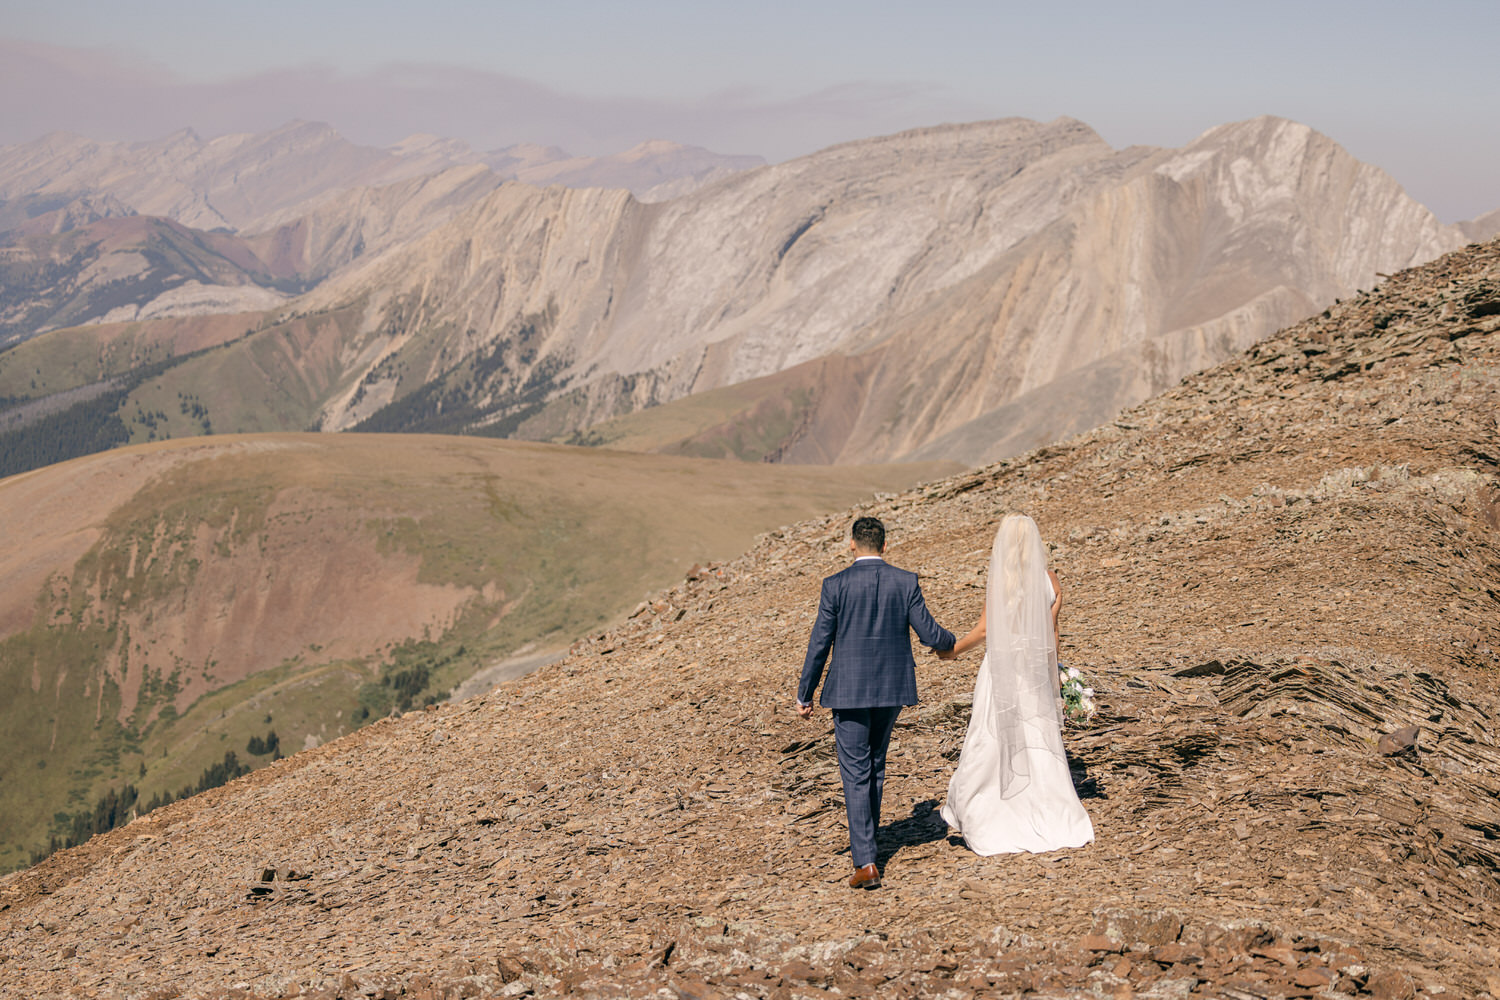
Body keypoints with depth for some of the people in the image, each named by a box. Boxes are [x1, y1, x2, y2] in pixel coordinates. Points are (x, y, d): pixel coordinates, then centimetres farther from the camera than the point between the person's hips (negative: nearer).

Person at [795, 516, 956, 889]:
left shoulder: (836, 585, -8)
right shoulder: (905, 582, -2)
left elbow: (819, 644, -6)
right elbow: (929, 633, -2)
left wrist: (804, 694, 4)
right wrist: (949, 641, 23)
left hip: (849, 690, -3)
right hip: (892, 688, 3)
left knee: (856, 775, -1)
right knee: (875, 766, 21)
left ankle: (865, 862, -9)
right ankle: (865, 841, 35)